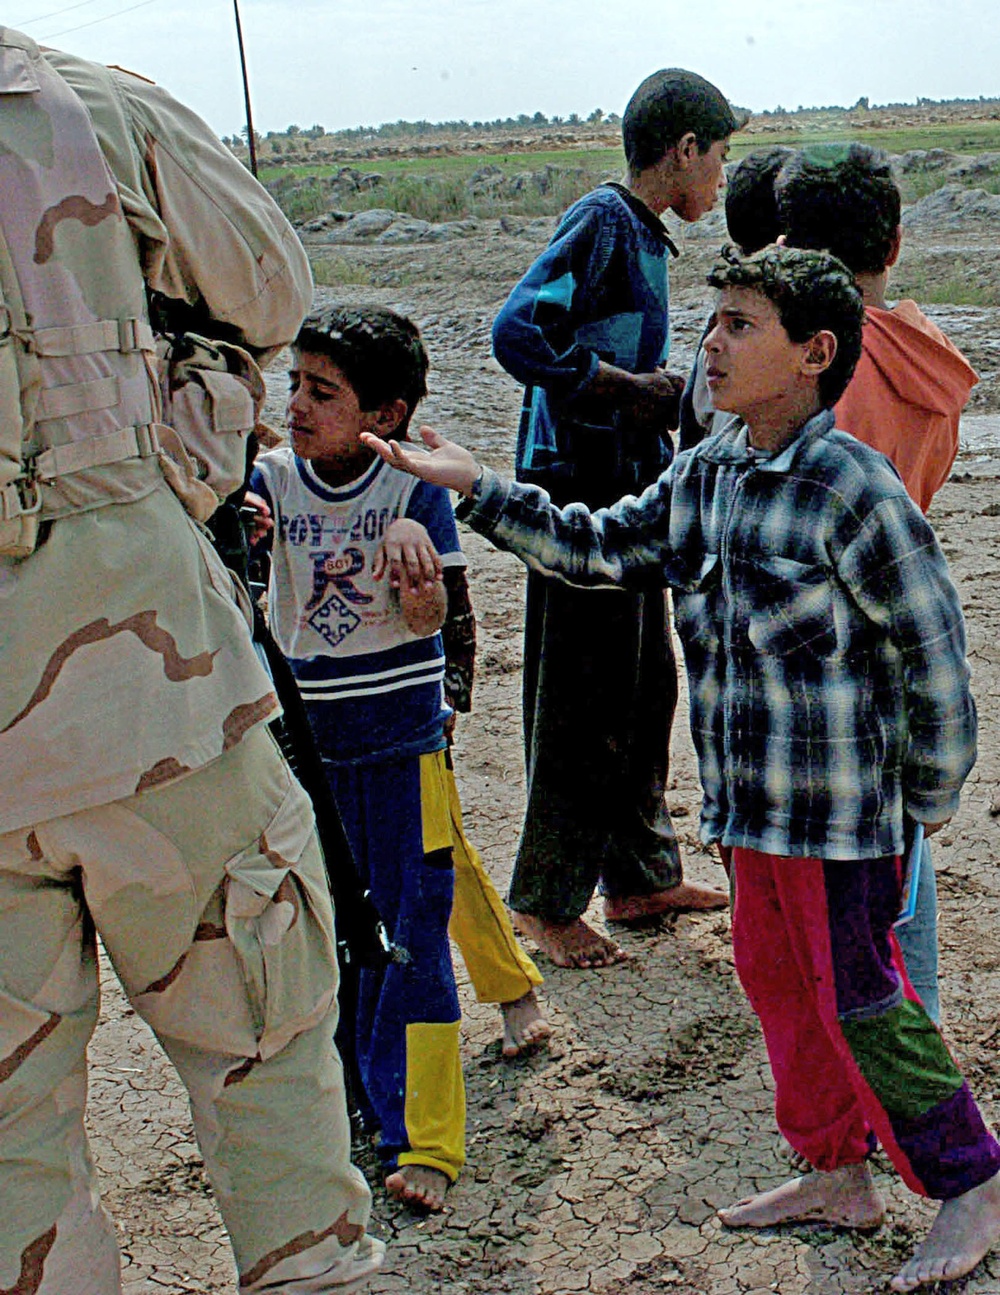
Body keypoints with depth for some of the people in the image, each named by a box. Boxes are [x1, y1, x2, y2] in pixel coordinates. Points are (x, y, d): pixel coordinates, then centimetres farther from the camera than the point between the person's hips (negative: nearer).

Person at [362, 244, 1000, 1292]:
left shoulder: (853, 488, -18)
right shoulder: (705, 474, 7)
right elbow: (605, 548, 16)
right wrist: (476, 488, 11)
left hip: (840, 810, -8)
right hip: (750, 802, 8)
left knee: (859, 1001, 1)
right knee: (775, 980, 17)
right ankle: (836, 1175, 35)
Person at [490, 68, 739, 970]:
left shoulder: (645, 234, 17)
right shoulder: (602, 221, -12)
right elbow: (519, 333, -25)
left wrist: (672, 398, 7)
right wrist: (633, 388, -17)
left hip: (629, 491, 10)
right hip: (581, 492, -10)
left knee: (647, 688, 15)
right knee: (587, 708, -3)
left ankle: (643, 876, 28)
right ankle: (545, 903, 10)